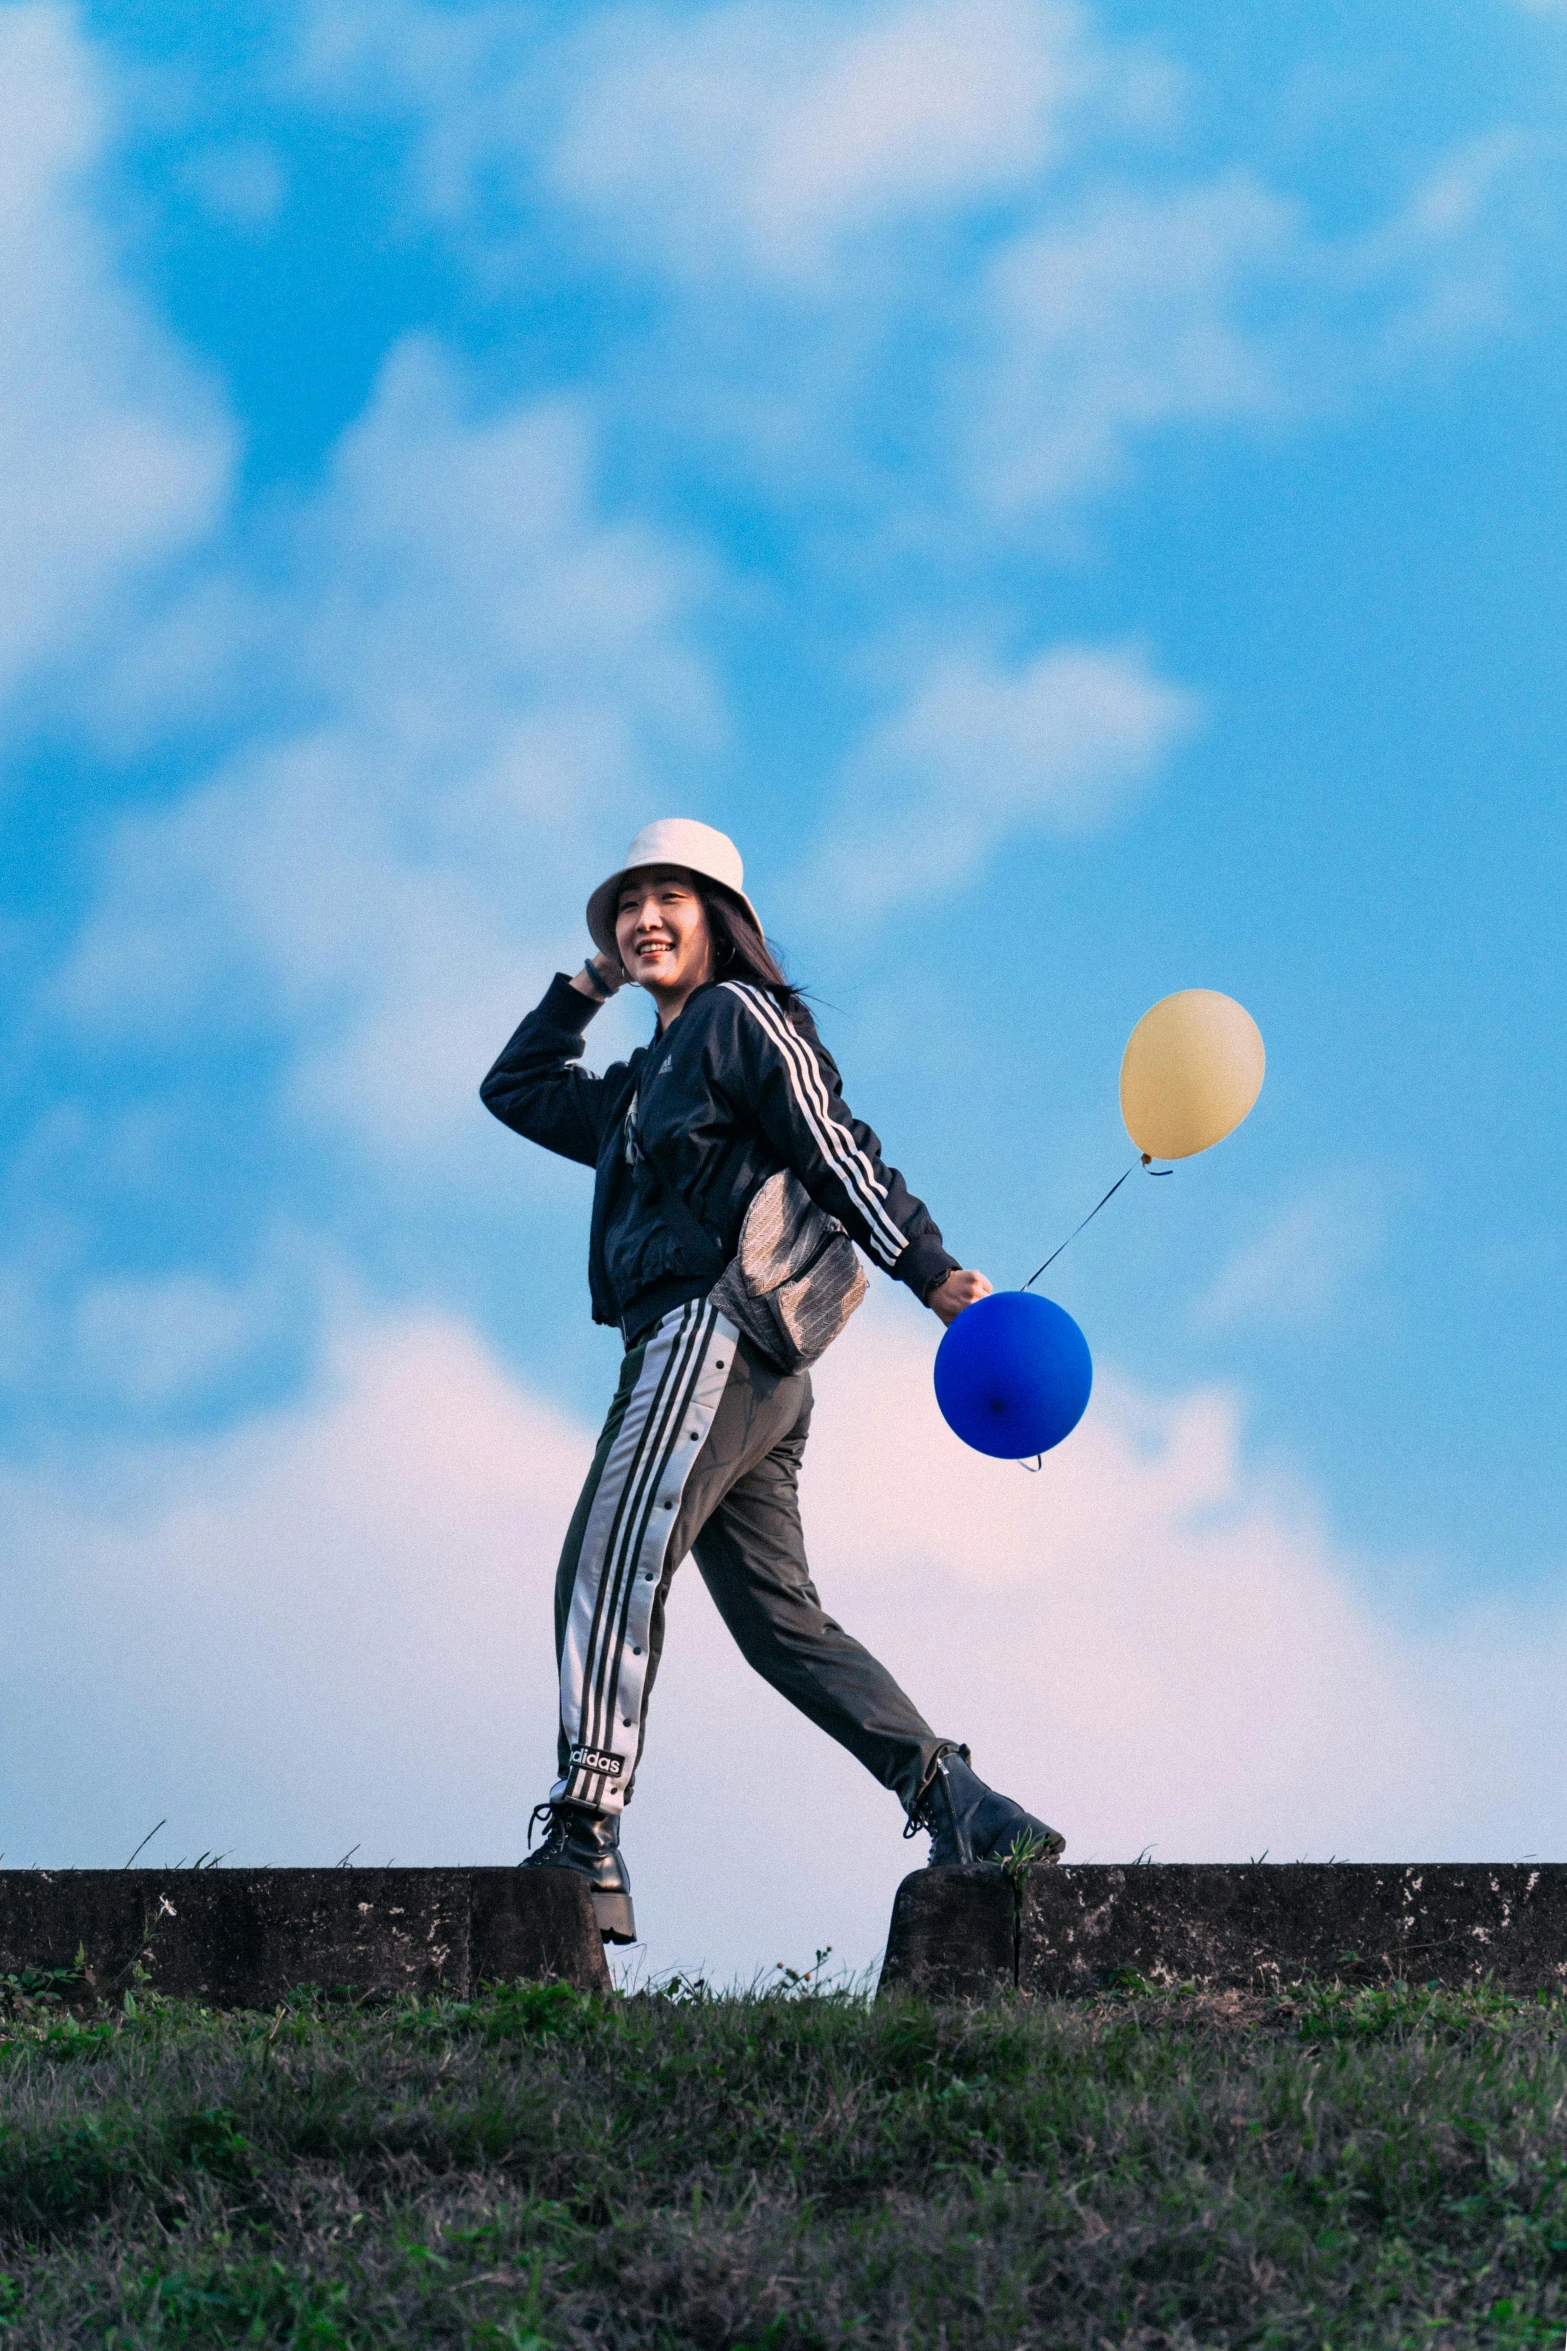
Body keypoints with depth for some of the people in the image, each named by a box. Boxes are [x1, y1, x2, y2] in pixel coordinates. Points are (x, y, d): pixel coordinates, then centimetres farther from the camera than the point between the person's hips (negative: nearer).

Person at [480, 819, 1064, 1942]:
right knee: (781, 1620, 4)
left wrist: (932, 1271, -17)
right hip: (722, 1364, 9)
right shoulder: (643, 1087, 29)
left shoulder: (741, 1016, 4)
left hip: (715, 1332, -9)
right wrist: (587, 986, 32)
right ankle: (968, 1811, -1)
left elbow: (837, 1150, -7)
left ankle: (584, 1841, -31)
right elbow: (515, 1089, 42)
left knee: (609, 1568, -21)